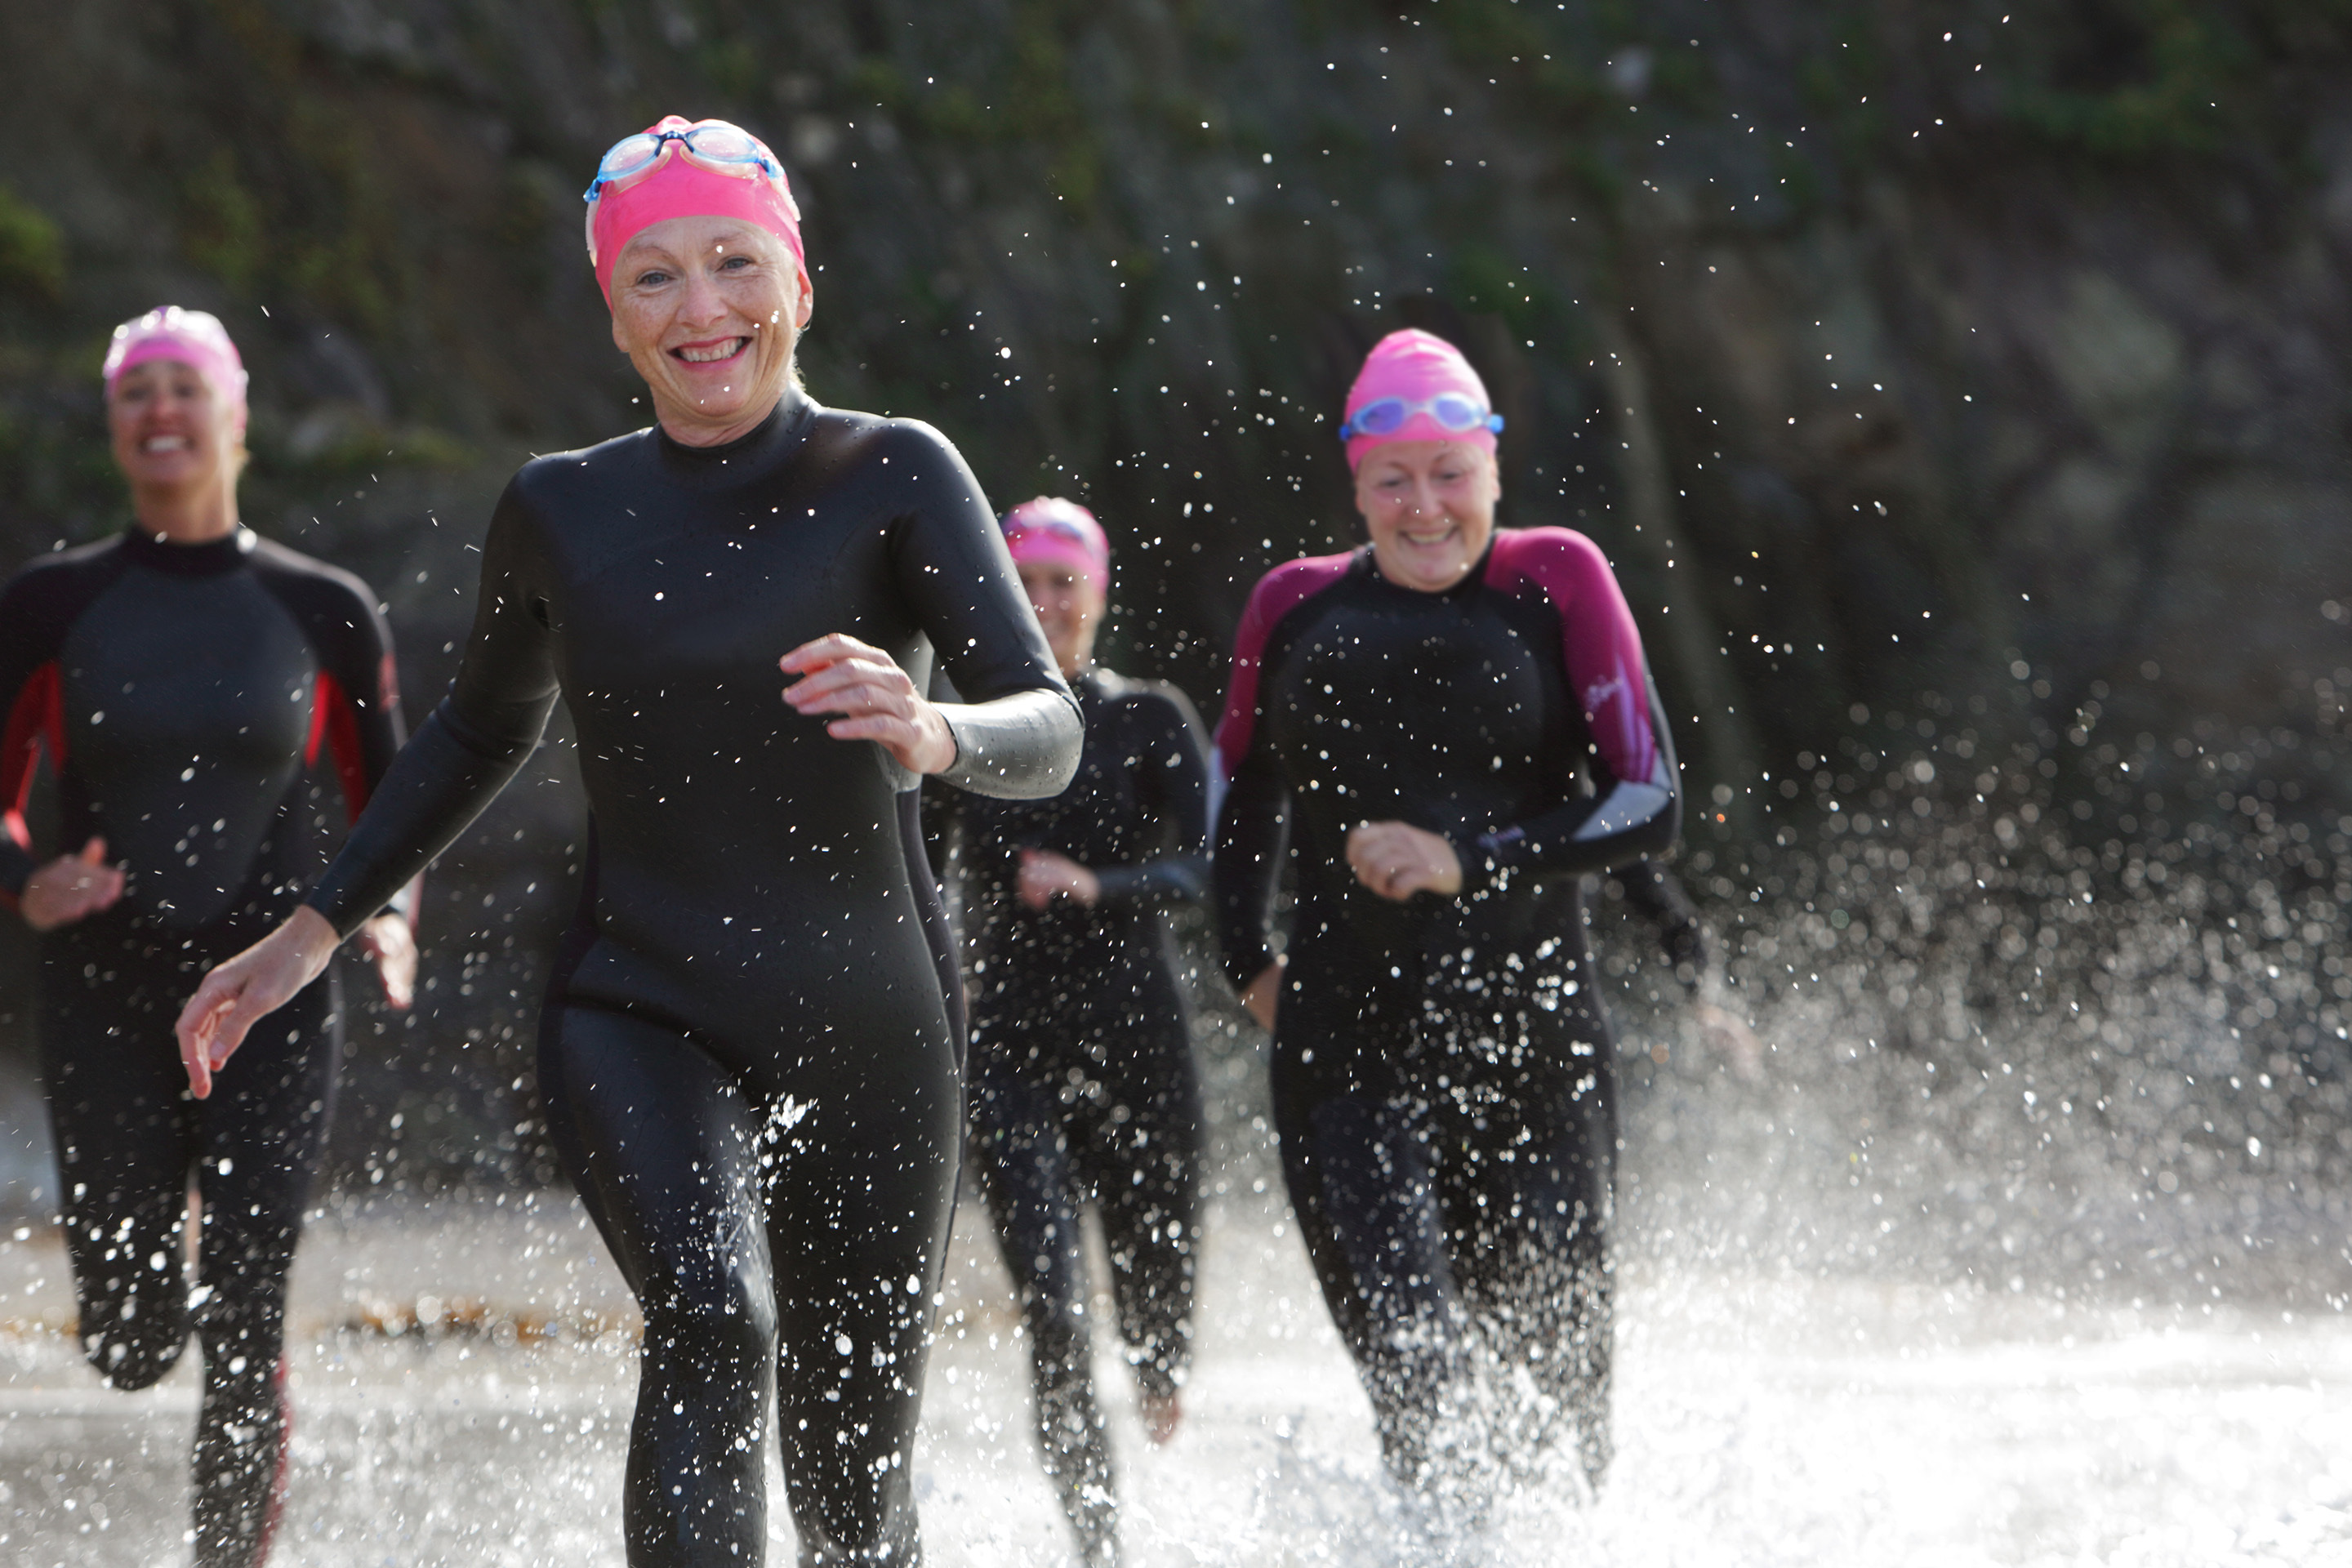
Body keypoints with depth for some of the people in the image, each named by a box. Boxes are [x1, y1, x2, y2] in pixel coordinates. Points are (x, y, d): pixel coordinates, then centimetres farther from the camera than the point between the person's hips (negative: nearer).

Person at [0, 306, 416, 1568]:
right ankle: (140, 1266, 41)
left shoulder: (323, 611, 3)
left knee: (243, 1330, -10)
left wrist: (392, 918, -8)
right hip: (106, 1002, 1)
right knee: (131, 1343, 3)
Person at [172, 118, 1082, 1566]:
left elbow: (1051, 732, -17)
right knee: (714, 1319, -30)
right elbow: (486, 732, 21)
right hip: (637, 1020, 1)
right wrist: (316, 931, 19)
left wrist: (934, 736, -39)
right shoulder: (563, 511, 3)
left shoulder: (894, 477, -7)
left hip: (868, 1029, -1)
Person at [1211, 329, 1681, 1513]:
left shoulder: (1553, 582, 2)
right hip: (1346, 1051, 1)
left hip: (1530, 1046, -1)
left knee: (1556, 1393, 5)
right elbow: (1242, 791, 28)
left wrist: (1471, 861, -14)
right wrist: (1246, 962, 19)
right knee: (1418, 1378, -17)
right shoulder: (1297, 607, 10)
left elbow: (1651, 806, -5)